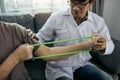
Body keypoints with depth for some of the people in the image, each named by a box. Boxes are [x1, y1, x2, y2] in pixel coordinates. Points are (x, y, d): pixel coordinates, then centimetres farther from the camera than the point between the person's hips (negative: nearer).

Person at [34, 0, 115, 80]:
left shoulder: (98, 21, -6)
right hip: (59, 67, -2)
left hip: (82, 64, 3)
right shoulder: (56, 17, -11)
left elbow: (110, 44, -4)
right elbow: (41, 37, -1)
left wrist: (103, 46, -27)